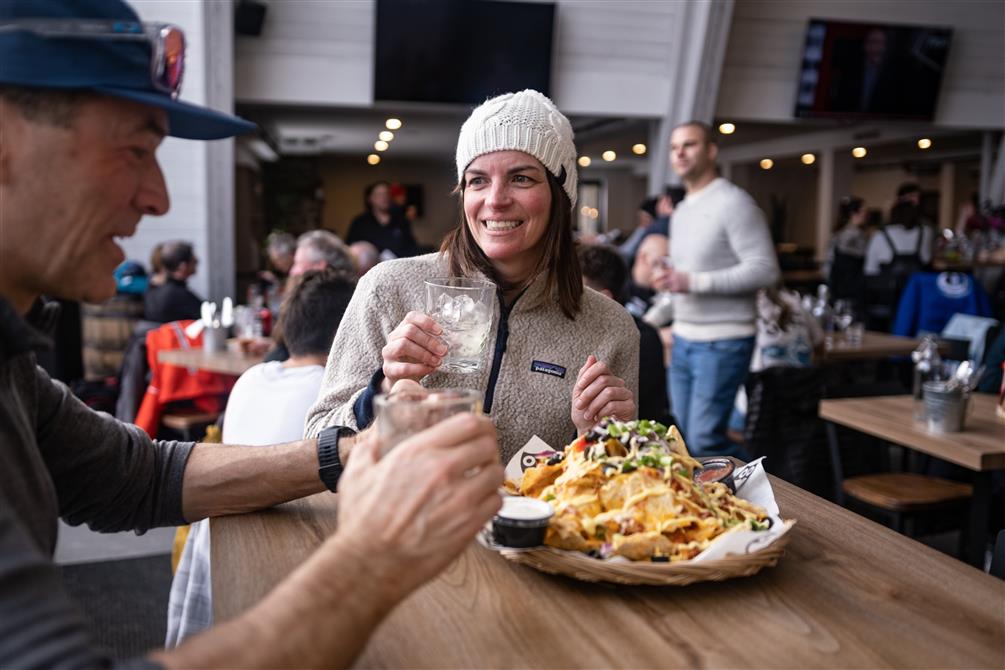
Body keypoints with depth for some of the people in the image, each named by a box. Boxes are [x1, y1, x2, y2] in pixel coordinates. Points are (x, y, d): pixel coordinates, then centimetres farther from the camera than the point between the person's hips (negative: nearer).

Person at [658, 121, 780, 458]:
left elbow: (765, 269, -17)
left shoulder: (733, 203, -10)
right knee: (684, 439, 11)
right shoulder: (681, 210, 17)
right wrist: (669, 279, 5)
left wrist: (694, 282, -21)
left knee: (704, 442, -9)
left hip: (721, 343, -8)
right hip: (683, 339, 8)